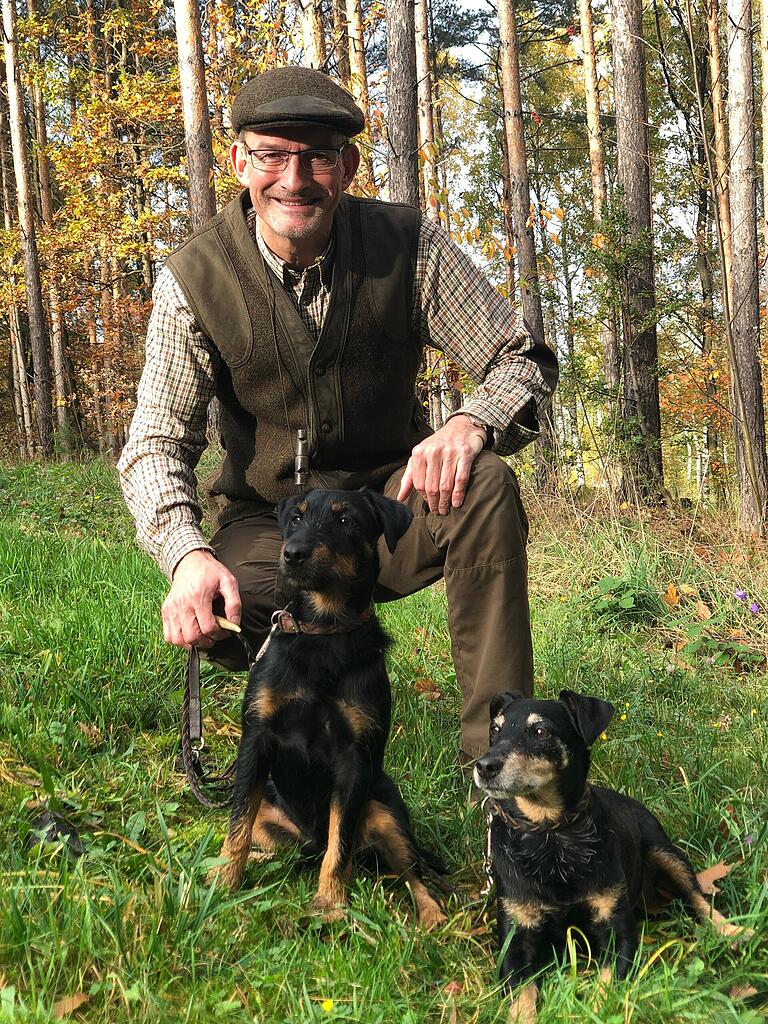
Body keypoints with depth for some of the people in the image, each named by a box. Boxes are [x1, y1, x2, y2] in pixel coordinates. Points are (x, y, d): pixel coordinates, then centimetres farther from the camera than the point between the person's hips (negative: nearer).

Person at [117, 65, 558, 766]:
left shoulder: (410, 245, -11)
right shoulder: (194, 279, -11)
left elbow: (524, 359, -8)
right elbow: (156, 445, -12)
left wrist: (471, 423, -33)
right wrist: (187, 554, -34)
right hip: (269, 519, 0)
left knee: (485, 483, -31)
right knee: (213, 618, -31)